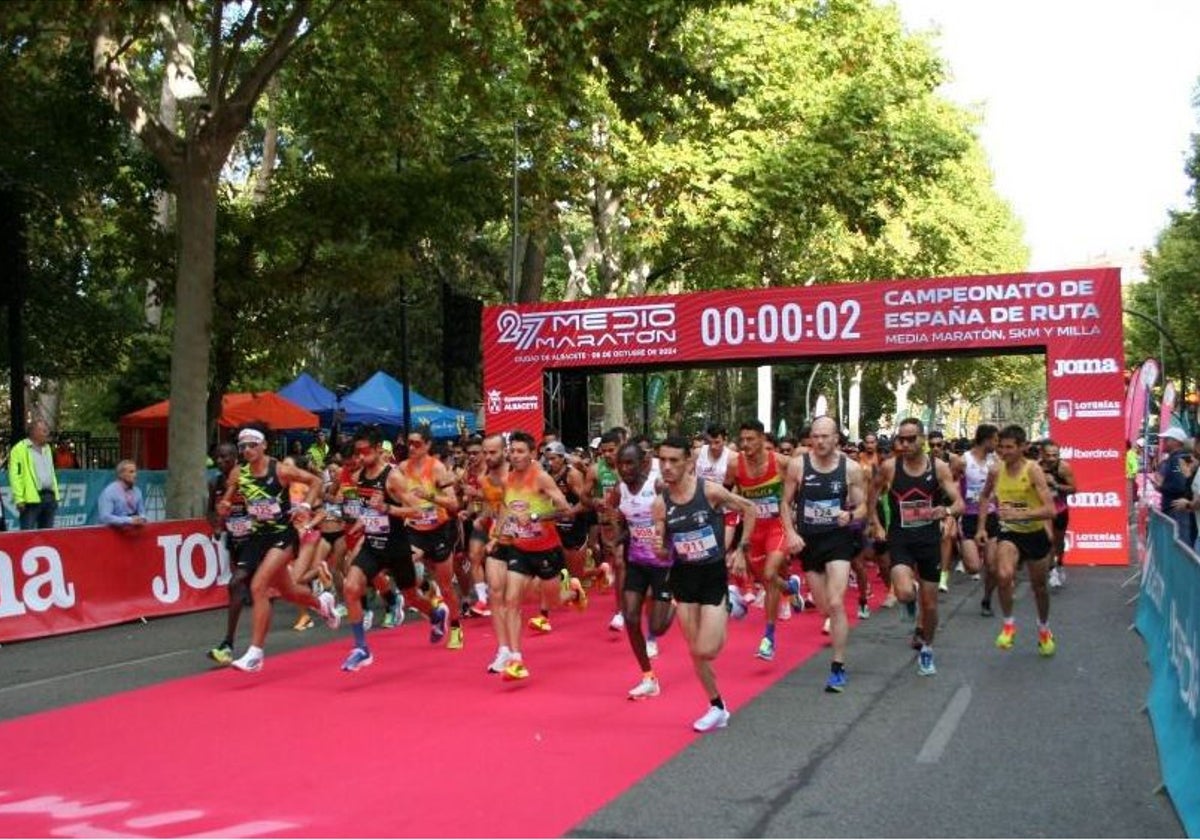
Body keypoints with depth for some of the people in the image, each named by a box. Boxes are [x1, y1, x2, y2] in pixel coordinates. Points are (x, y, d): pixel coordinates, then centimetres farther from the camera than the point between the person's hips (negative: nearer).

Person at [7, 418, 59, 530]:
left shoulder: (46, 448, 19)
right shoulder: (20, 449, -5)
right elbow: (15, 476, -10)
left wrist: (56, 495, 16)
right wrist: (19, 499, -17)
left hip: (49, 497, 7)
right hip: (31, 499, -7)